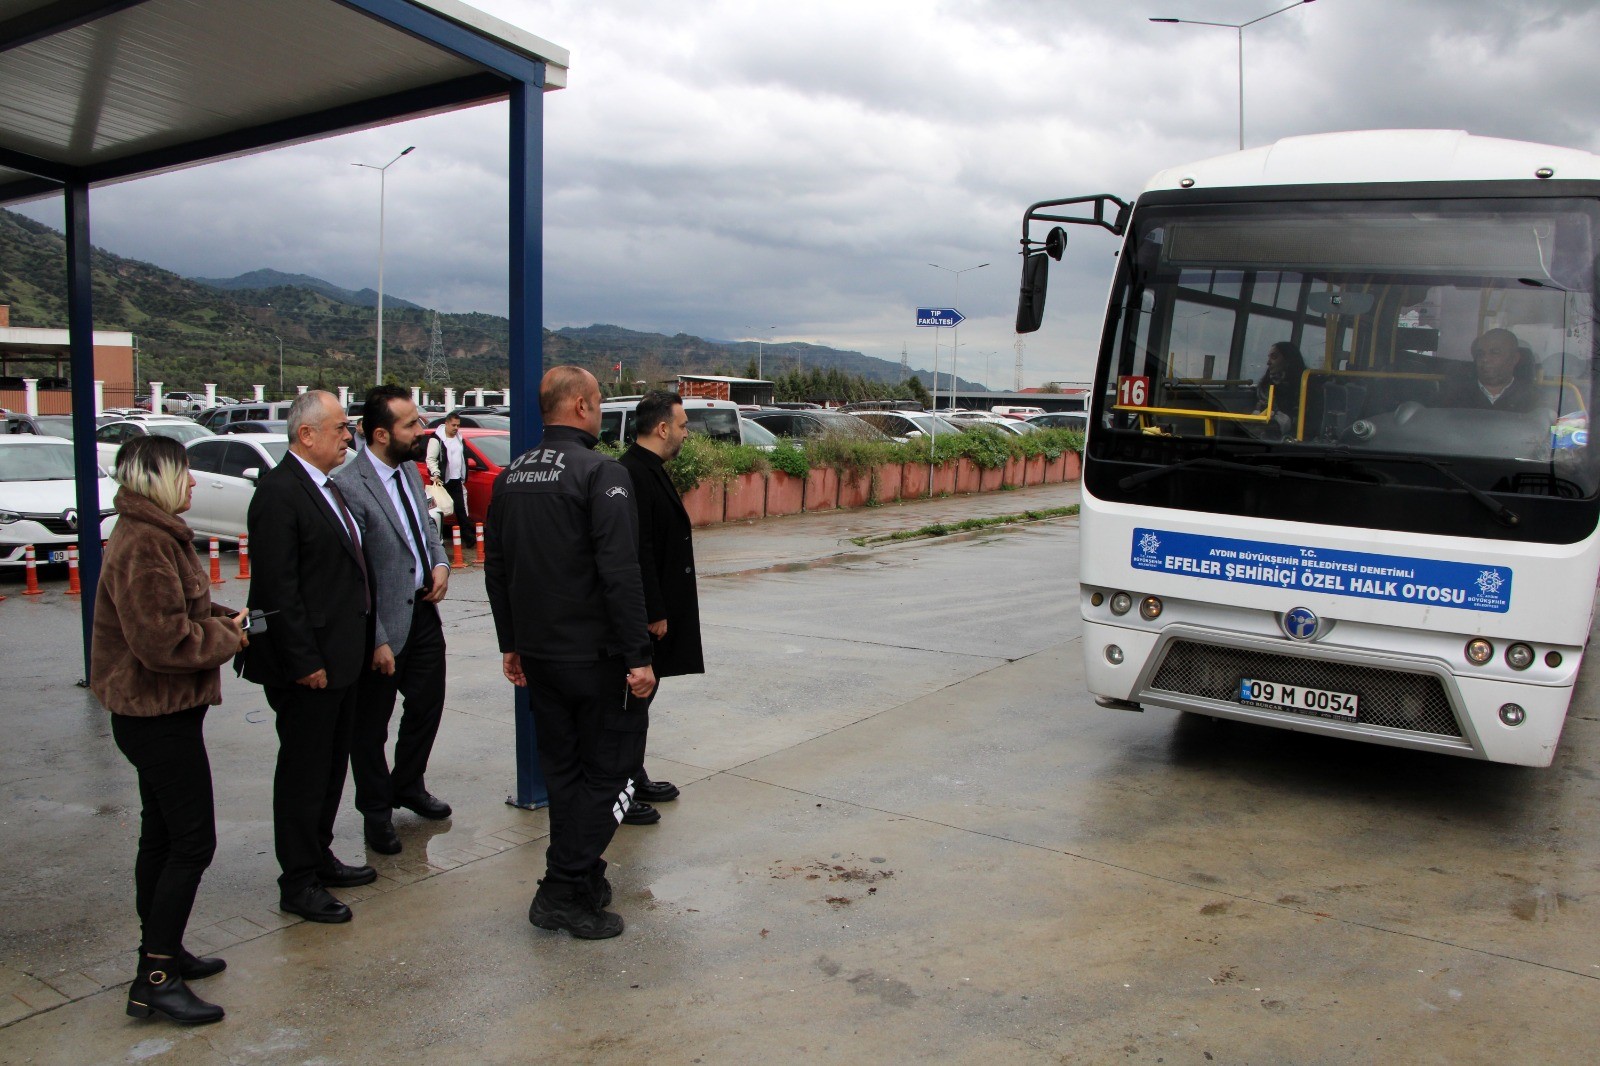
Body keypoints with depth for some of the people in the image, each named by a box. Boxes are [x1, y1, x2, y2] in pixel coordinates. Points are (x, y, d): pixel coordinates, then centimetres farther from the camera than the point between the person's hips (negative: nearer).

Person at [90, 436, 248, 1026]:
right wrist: (228, 637, -13)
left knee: (162, 834, 19)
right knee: (192, 842, -5)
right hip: (160, 715, -11)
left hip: (155, 713, 11)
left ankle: (161, 950, 33)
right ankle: (155, 979, 4)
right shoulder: (144, 545, -22)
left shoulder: (154, 535, 12)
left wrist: (221, 619, 5)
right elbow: (165, 641, -28)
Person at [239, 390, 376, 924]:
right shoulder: (279, 493, -17)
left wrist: (360, 644, 15)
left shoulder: (327, 487, 13)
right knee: (303, 771, 2)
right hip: (308, 664, -10)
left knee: (331, 764, 19)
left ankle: (320, 858, 34)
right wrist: (304, 662, -21)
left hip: (340, 658, 10)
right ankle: (298, 883, 15)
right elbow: (277, 588, -21)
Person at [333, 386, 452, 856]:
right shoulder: (349, 486, -21)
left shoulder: (410, 470, 5)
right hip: (384, 623, -8)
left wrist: (440, 563, 0)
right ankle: (376, 810, 28)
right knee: (371, 724, 10)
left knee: (427, 704, 19)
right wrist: (376, 641, -18)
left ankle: (408, 784, 42)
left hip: (424, 611, 8)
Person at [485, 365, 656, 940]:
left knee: (563, 769, 17)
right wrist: (638, 656, -18)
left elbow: (496, 567, 14)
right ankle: (565, 890, 2)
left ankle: (582, 878, 26)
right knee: (607, 770, 4)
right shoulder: (601, 472, -16)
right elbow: (620, 572, -22)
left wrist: (510, 644, 20)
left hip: (537, 654, 8)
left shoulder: (511, 476, 9)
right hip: (594, 655, -7)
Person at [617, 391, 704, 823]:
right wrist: (654, 613, -21)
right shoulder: (633, 474, -20)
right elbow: (637, 552, -24)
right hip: (642, 615, -11)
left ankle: (635, 778, 31)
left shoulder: (650, 470, 13)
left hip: (656, 611, 11)